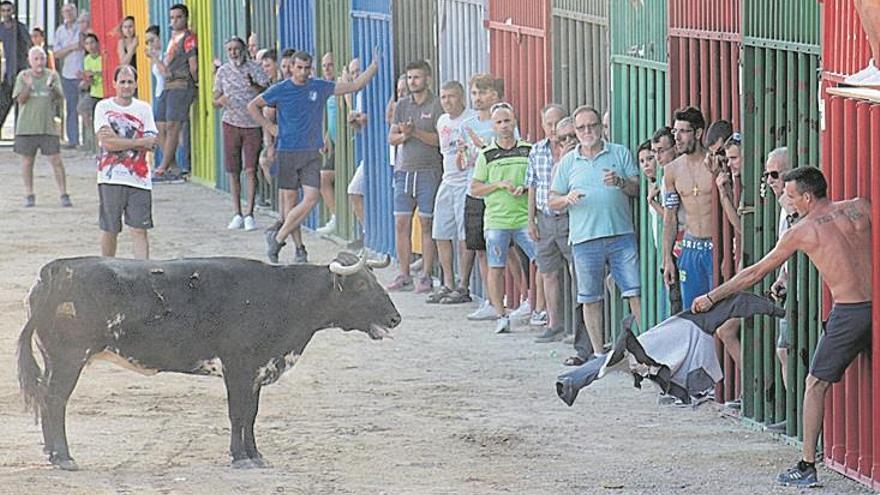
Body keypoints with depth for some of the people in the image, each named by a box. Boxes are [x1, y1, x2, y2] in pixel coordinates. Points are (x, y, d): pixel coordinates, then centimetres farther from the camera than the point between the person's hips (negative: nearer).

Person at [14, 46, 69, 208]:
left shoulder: (52, 75, 3)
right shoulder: (23, 76, 3)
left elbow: (60, 97, -5)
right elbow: (20, 99, -4)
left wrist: (52, 86, -24)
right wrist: (28, 86, -21)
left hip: (48, 126, -1)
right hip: (27, 126, 1)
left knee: (56, 160, -5)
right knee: (27, 160, 7)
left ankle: (63, 194, 1)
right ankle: (29, 194, 19)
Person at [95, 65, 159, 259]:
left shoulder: (144, 109, 10)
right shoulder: (104, 107, 3)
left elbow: (151, 145, -1)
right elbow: (107, 143, -10)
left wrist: (119, 141, -10)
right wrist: (140, 142, -9)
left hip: (139, 179, 1)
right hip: (111, 178, -1)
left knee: (139, 230, -4)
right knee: (109, 231, 6)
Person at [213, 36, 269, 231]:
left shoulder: (254, 68, -2)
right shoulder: (223, 72, 6)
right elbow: (215, 101, 11)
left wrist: (254, 86, -29)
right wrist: (220, 101, -13)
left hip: (253, 125, -2)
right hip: (231, 123, 2)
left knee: (251, 170, -7)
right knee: (233, 171, 3)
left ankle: (249, 214, -3)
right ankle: (237, 214, 10)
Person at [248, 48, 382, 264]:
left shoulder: (320, 88, 5)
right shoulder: (280, 90, -1)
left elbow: (354, 86, 8)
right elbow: (253, 106, 10)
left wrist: (374, 66, -1)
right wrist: (271, 128, 2)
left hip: (311, 153, 2)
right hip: (287, 151, -2)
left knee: (311, 198, -10)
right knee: (290, 200, 1)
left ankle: (277, 238, -1)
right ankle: (299, 247, 12)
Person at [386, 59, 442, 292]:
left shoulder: (436, 106, -3)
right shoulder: (402, 105, 13)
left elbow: (441, 139, -11)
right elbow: (392, 138, 10)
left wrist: (415, 132, -17)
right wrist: (403, 135, -11)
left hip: (428, 171, -5)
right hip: (404, 169, 5)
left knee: (427, 224, -3)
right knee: (401, 223, 3)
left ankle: (426, 277, 2)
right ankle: (404, 276, 9)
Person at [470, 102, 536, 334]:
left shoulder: (529, 150, 7)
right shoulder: (486, 155, 5)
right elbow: (474, 189, 5)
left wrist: (525, 189, -7)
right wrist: (499, 185, -9)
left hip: (525, 217, 0)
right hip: (496, 220, 0)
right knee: (496, 268, 0)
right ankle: (500, 315, 8)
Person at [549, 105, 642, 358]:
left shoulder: (620, 154, 9)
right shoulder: (568, 162, 11)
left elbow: (637, 188, 6)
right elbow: (552, 200, 13)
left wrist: (620, 182, -14)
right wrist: (566, 199, -9)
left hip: (621, 234, -1)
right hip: (585, 239, 1)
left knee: (635, 293, -7)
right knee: (591, 299, 5)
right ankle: (598, 352, 12)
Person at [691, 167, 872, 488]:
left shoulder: (801, 231, 3)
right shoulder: (860, 208, 8)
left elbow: (756, 273, 11)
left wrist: (712, 297, 21)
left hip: (848, 313, -3)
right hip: (874, 303, 3)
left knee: (816, 385, 10)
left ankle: (807, 467, 8)